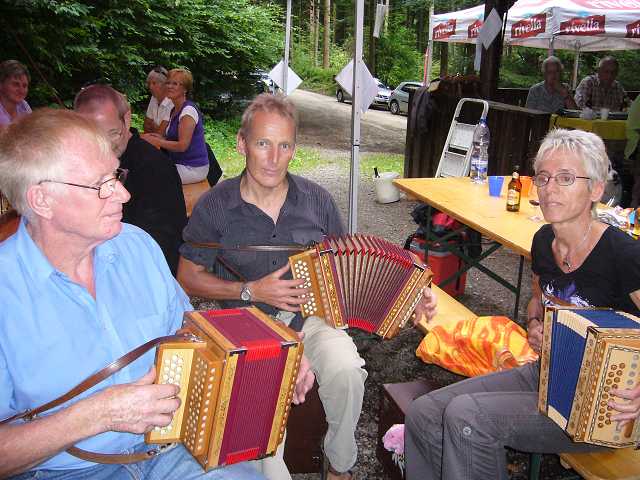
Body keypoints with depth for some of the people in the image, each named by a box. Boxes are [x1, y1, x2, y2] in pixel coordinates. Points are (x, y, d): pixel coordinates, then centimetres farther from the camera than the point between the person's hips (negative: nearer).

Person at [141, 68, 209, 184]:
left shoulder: (188, 110, -16)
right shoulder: (174, 110, 13)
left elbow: (182, 145, -21)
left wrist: (156, 141, -14)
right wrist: (160, 138, 1)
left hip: (193, 168, -9)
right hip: (180, 164, 9)